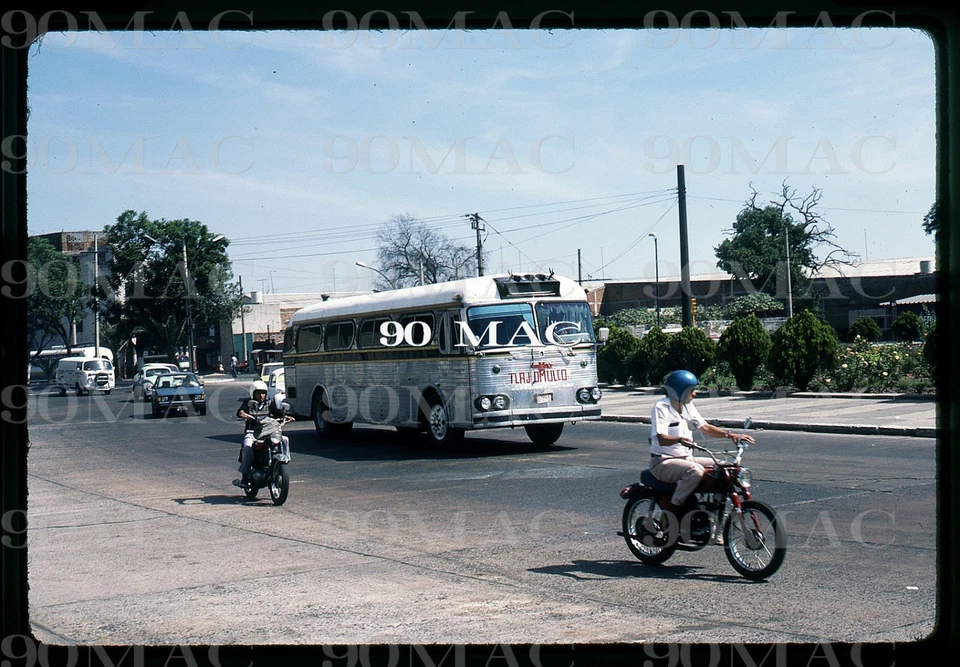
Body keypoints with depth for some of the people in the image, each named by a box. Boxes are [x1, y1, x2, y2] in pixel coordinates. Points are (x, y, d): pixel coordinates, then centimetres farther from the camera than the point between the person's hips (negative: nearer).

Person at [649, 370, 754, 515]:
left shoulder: (688, 405, 11)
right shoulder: (661, 407, -15)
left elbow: (704, 427, 11)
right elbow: (662, 439, -25)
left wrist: (729, 435, -3)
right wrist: (680, 440, -45)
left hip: (686, 458, 9)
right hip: (664, 462, -9)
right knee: (695, 471, -34)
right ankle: (672, 510, -24)